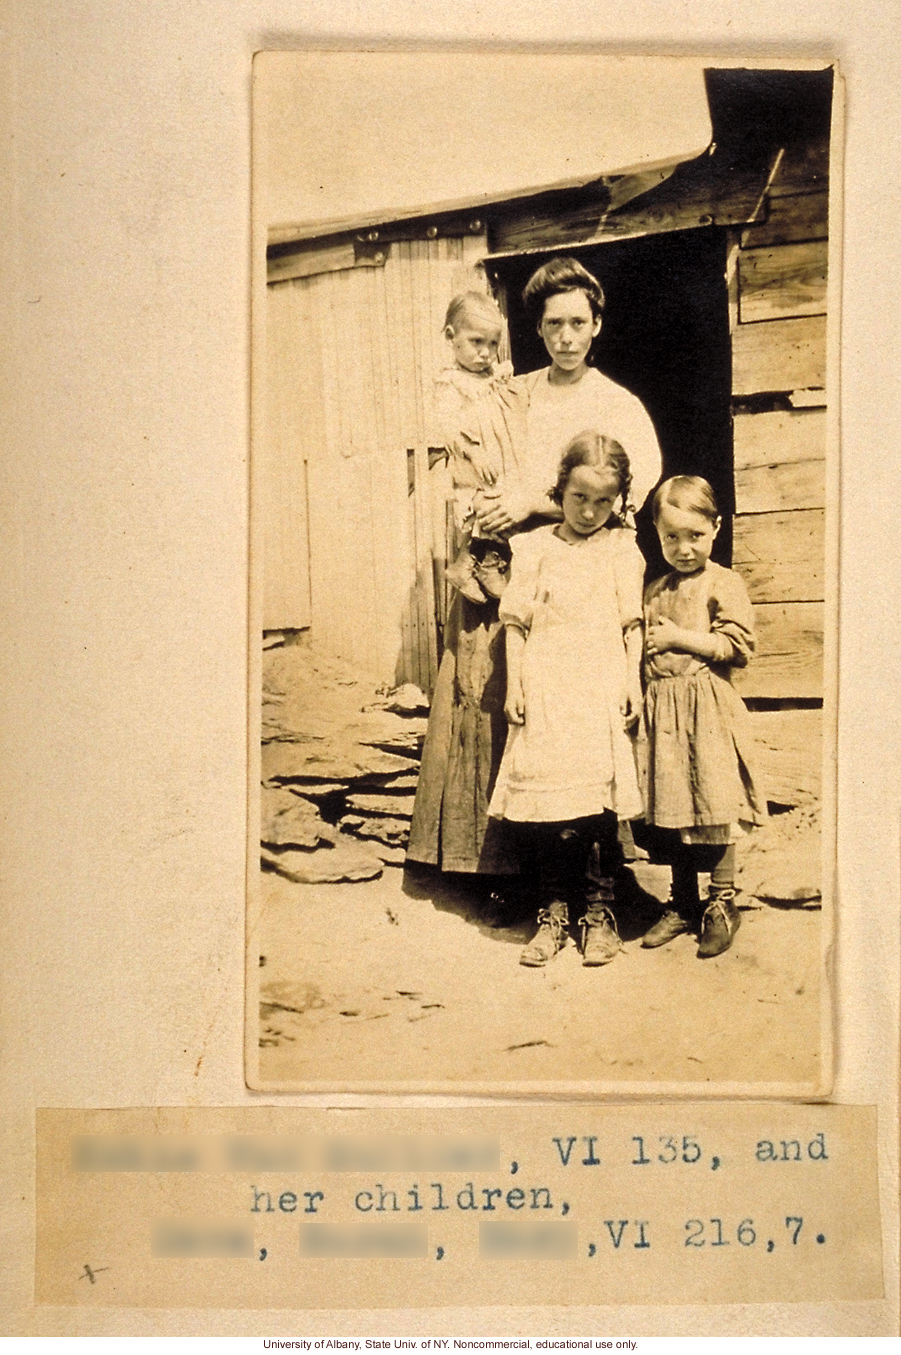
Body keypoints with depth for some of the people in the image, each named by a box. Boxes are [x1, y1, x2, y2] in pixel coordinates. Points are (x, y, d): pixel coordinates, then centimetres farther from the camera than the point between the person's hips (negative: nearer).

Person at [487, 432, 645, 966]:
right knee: (543, 799, -2)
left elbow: (632, 624, 7)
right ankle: (553, 912, 11)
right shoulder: (534, 547, 9)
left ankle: (601, 911, 11)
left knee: (599, 800, -4)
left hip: (601, 688, -1)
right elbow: (517, 623, 8)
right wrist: (513, 686, 3)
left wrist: (633, 684, 1)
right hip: (544, 689, 1)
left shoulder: (622, 548, 8)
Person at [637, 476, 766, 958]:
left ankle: (722, 904, 9)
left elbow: (738, 645, -12)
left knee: (713, 804, -4)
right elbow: (641, 648, 22)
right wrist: (646, 644, 1)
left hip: (707, 708, -5)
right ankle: (683, 904, 20)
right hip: (662, 709, 5)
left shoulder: (724, 584, -3)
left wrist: (681, 638, -12)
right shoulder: (654, 592, 14)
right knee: (670, 808, 8)